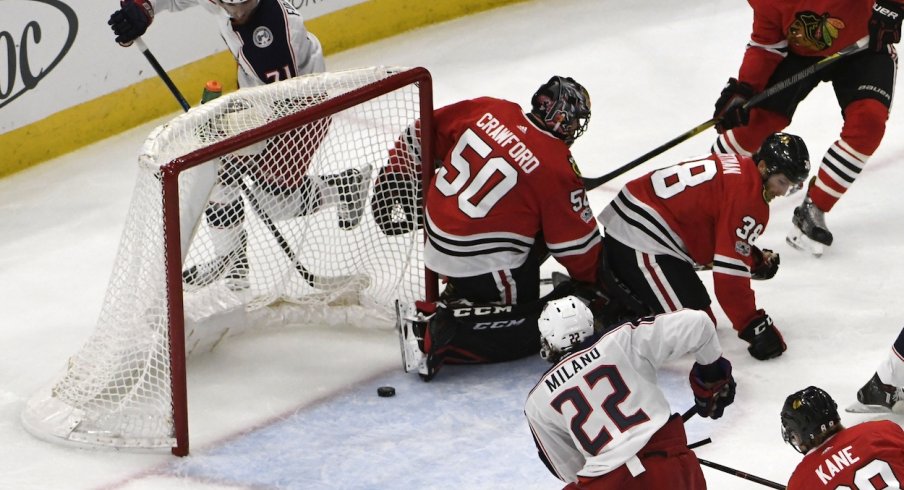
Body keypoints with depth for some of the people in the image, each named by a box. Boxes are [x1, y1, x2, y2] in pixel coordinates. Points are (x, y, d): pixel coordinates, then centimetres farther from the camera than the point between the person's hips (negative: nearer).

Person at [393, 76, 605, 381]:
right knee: (526, 335, 3)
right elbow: (578, 245, -9)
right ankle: (437, 331, -13)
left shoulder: (487, 110, -1)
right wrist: (597, 284, 8)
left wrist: (393, 173, 22)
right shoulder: (557, 168, -15)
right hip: (481, 263, -8)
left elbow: (426, 132, 9)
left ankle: (461, 294, 19)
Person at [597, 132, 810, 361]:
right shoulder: (747, 197, -16)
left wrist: (755, 259, 16)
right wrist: (757, 327, -12)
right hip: (643, 244, -10)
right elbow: (729, 274, -18)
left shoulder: (735, 166, 13)